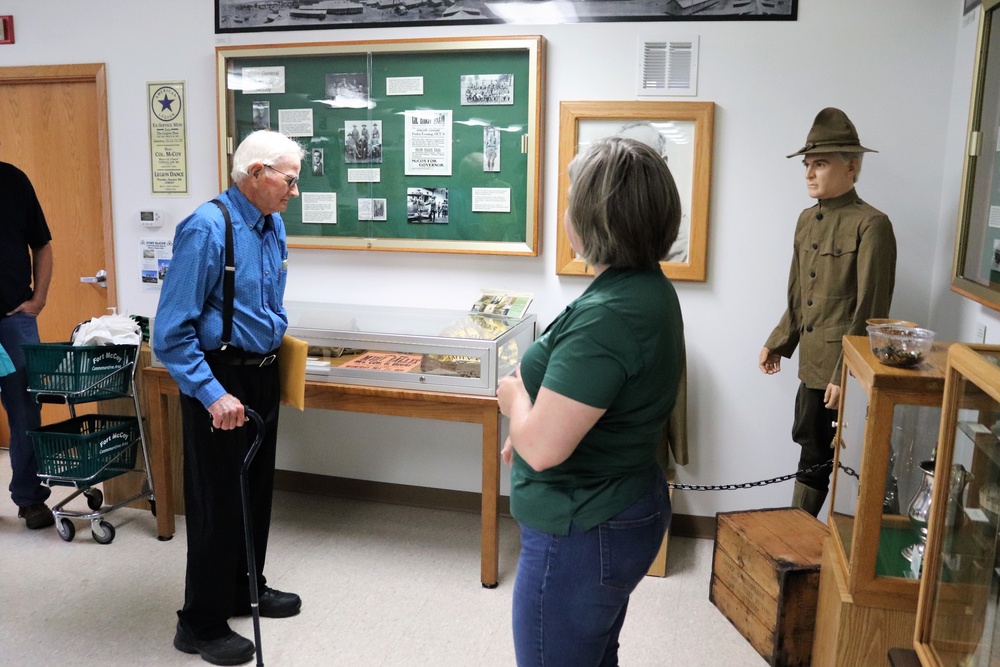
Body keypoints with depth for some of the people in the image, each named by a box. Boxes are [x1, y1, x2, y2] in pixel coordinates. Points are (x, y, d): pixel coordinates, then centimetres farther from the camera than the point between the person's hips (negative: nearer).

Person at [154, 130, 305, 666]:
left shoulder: (273, 225, 5)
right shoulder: (207, 229, -20)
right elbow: (172, 331, -22)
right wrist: (212, 394, -28)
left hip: (263, 374, 8)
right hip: (220, 381, -8)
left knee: (257, 490, 20)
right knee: (219, 501, 3)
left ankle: (245, 589, 41)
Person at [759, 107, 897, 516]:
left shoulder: (871, 225, -13)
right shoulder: (807, 220, 10)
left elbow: (870, 309, -15)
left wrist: (846, 374, -17)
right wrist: (778, 343, 18)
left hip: (844, 364, -7)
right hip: (812, 360, 7)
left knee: (816, 452, 2)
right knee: (812, 444, 15)